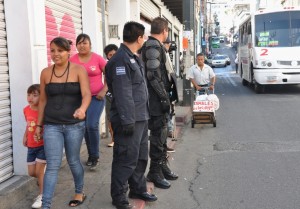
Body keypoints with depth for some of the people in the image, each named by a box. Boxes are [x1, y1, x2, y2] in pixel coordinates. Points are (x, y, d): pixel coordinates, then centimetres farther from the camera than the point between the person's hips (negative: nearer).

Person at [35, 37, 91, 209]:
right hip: (51, 125, 2)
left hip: (74, 124, -1)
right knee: (53, 165, -3)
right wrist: (39, 124, 12)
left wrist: (82, 109, -37)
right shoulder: (45, 73, 4)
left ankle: (80, 193, 35)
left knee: (73, 161, 12)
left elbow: (86, 94, -16)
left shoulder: (79, 70, -4)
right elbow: (43, 100, 11)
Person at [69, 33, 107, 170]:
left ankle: (95, 156, 4)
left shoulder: (98, 58, -4)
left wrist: (104, 90, -8)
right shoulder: (72, 60, 0)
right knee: (85, 127, 10)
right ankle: (91, 155, 27)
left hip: (96, 97, -3)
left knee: (92, 125, -15)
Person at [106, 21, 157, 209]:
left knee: (141, 157, 19)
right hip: (130, 119, -10)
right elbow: (122, 94, -23)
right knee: (126, 159, -1)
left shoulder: (134, 58, 15)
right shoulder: (121, 60, -17)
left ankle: (138, 189, 33)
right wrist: (127, 121, -23)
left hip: (141, 117, 10)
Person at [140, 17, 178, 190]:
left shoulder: (153, 45, 16)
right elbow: (153, 75, -22)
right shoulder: (153, 46, -15)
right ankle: (155, 172, 9)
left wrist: (166, 94, 20)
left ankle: (163, 166, 30)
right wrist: (164, 97, -19)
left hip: (159, 98, 10)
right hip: (157, 99, -10)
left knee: (162, 134, 18)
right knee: (158, 136, -2)